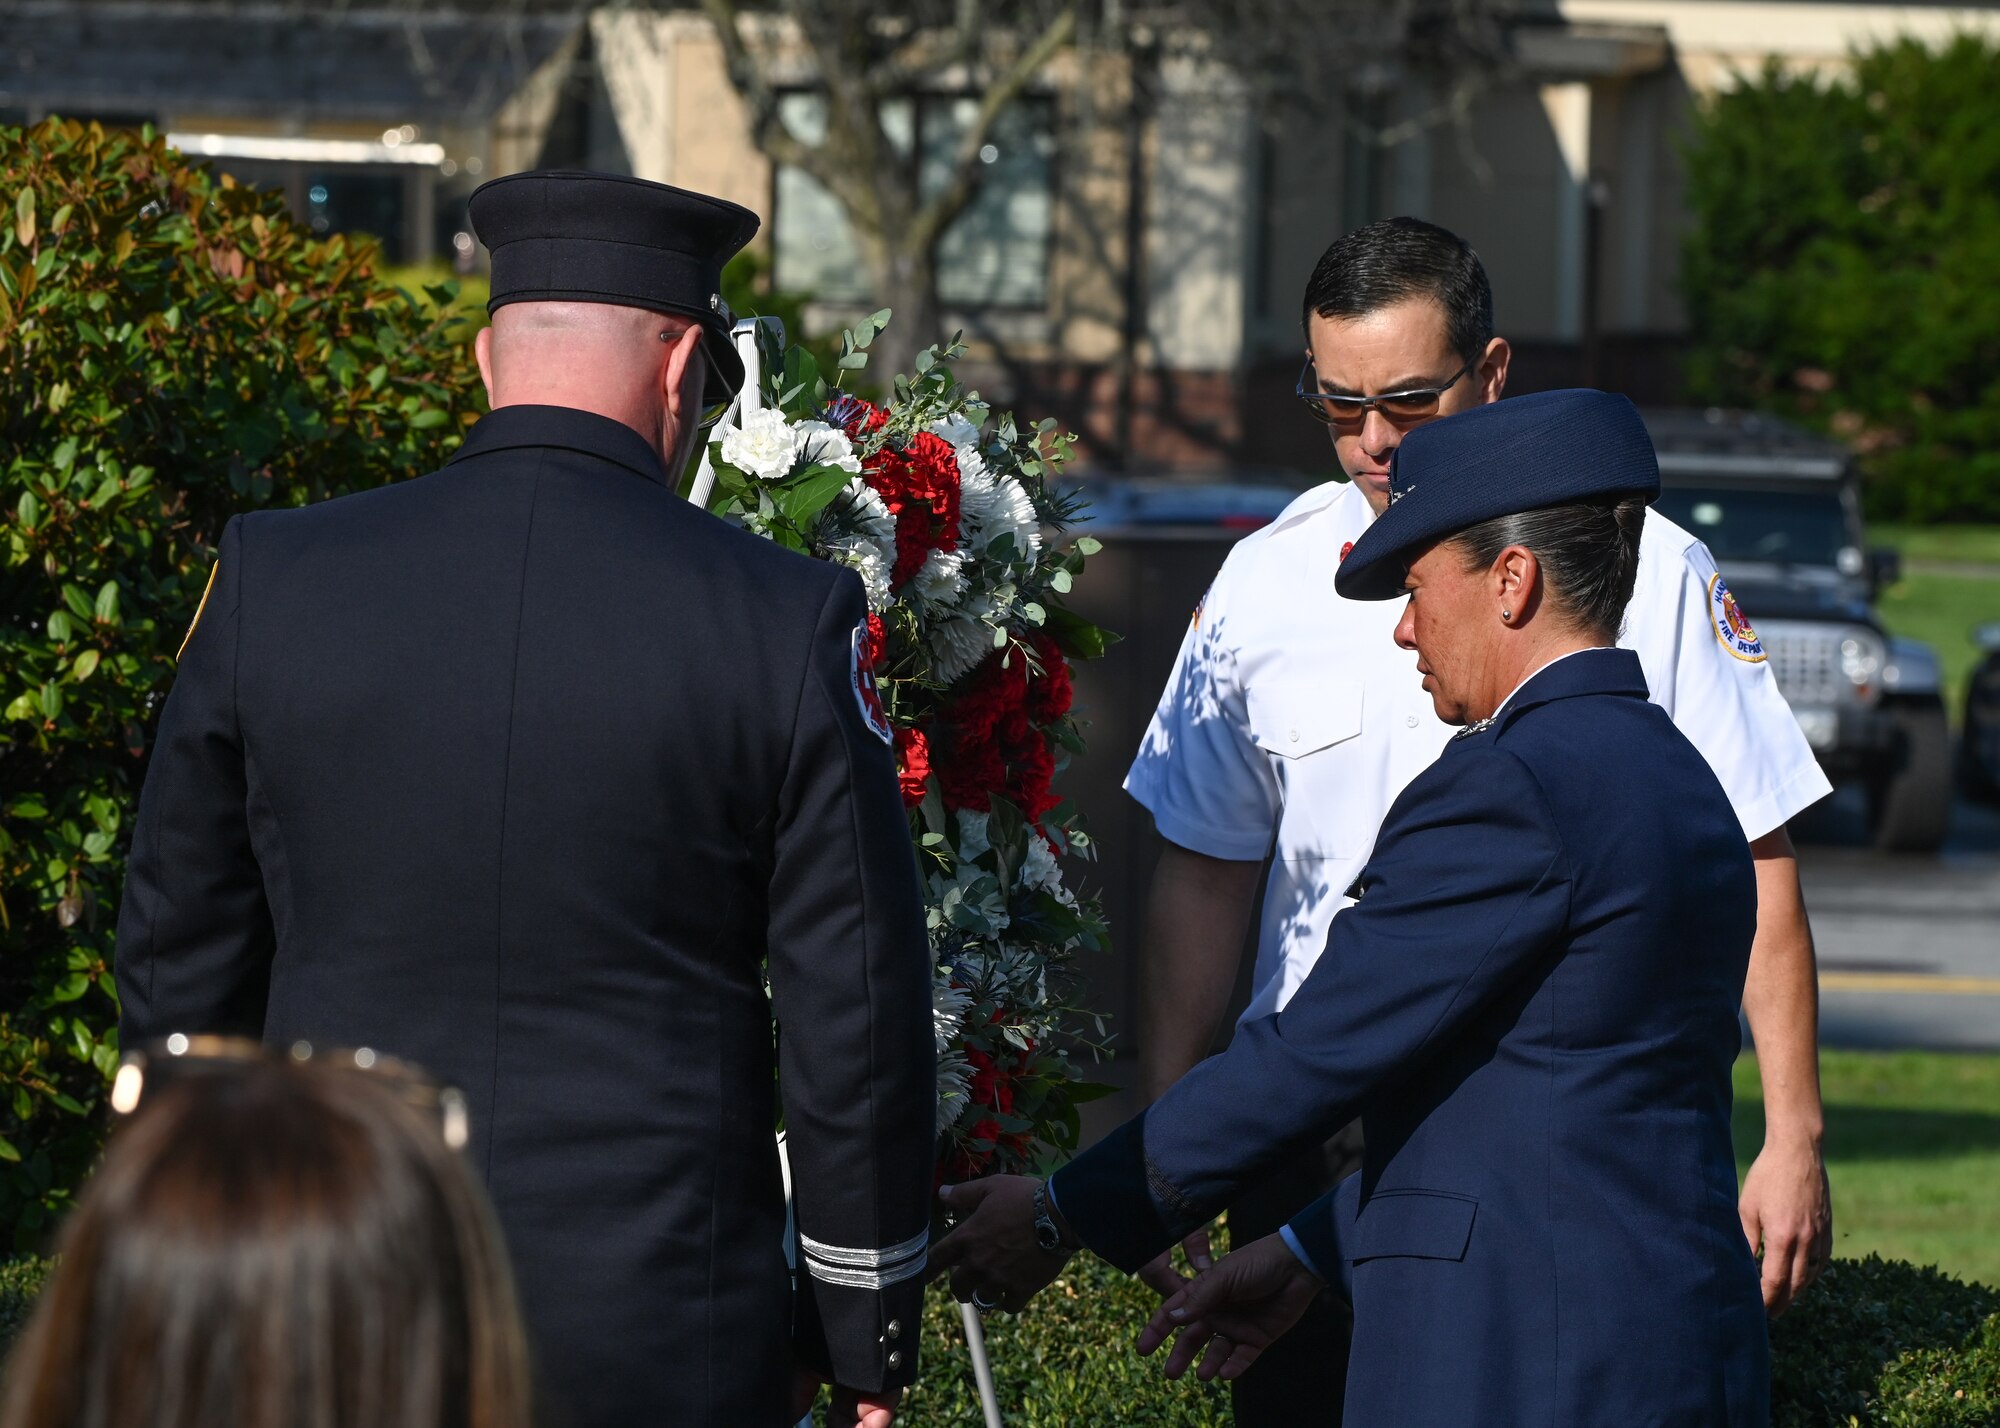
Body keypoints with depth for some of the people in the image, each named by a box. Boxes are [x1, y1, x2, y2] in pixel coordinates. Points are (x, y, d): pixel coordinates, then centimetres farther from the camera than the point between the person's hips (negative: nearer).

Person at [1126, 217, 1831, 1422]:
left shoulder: (1643, 574, -2)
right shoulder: (1268, 584, 6)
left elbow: (1754, 864, 0)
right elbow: (1205, 875, 13)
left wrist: (1794, 1139, -4)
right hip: (1315, 1140, 3)